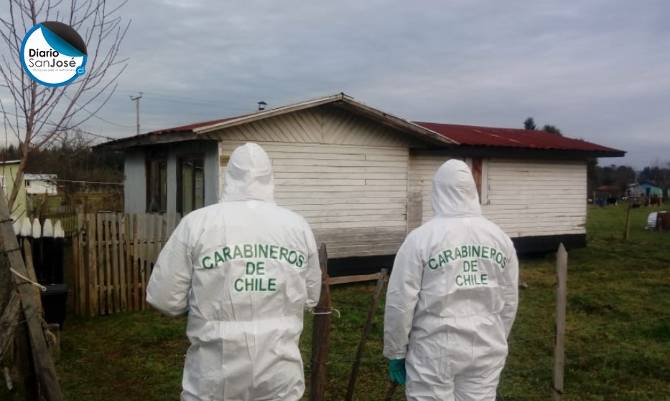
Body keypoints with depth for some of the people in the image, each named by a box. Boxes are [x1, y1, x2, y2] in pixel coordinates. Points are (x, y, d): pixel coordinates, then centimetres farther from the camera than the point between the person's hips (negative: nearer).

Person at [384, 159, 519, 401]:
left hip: (435, 351, -4)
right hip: (486, 349, 4)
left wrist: (395, 352, 1)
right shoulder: (501, 238, 2)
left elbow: (400, 303, -11)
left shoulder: (421, 238, -13)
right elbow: (509, 302, 9)